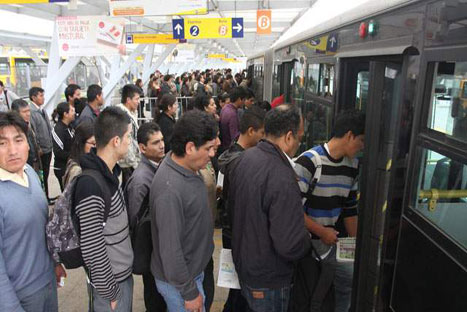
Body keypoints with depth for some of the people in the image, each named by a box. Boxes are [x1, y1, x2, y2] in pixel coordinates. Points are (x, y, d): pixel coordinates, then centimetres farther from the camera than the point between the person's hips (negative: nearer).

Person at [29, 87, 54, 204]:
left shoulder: (42, 110, 8)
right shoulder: (31, 112, -18)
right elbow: (32, 133, -20)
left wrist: (50, 144, 12)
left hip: (48, 148, 8)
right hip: (41, 150, -8)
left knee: (46, 174, 18)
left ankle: (46, 196, 31)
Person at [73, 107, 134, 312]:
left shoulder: (109, 172, 0)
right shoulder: (90, 186, -29)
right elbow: (92, 249, -25)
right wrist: (110, 292, -15)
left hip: (123, 272, 8)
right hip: (110, 281, -8)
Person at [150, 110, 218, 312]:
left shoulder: (187, 167, -5)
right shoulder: (170, 189, -33)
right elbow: (170, 249, -28)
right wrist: (190, 292, -19)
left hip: (194, 269, 8)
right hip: (179, 281, -8)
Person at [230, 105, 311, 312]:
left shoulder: (246, 157, -6)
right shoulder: (283, 180, -33)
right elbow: (291, 246, -32)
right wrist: (306, 240, -10)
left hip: (242, 262, 7)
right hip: (268, 281, -7)